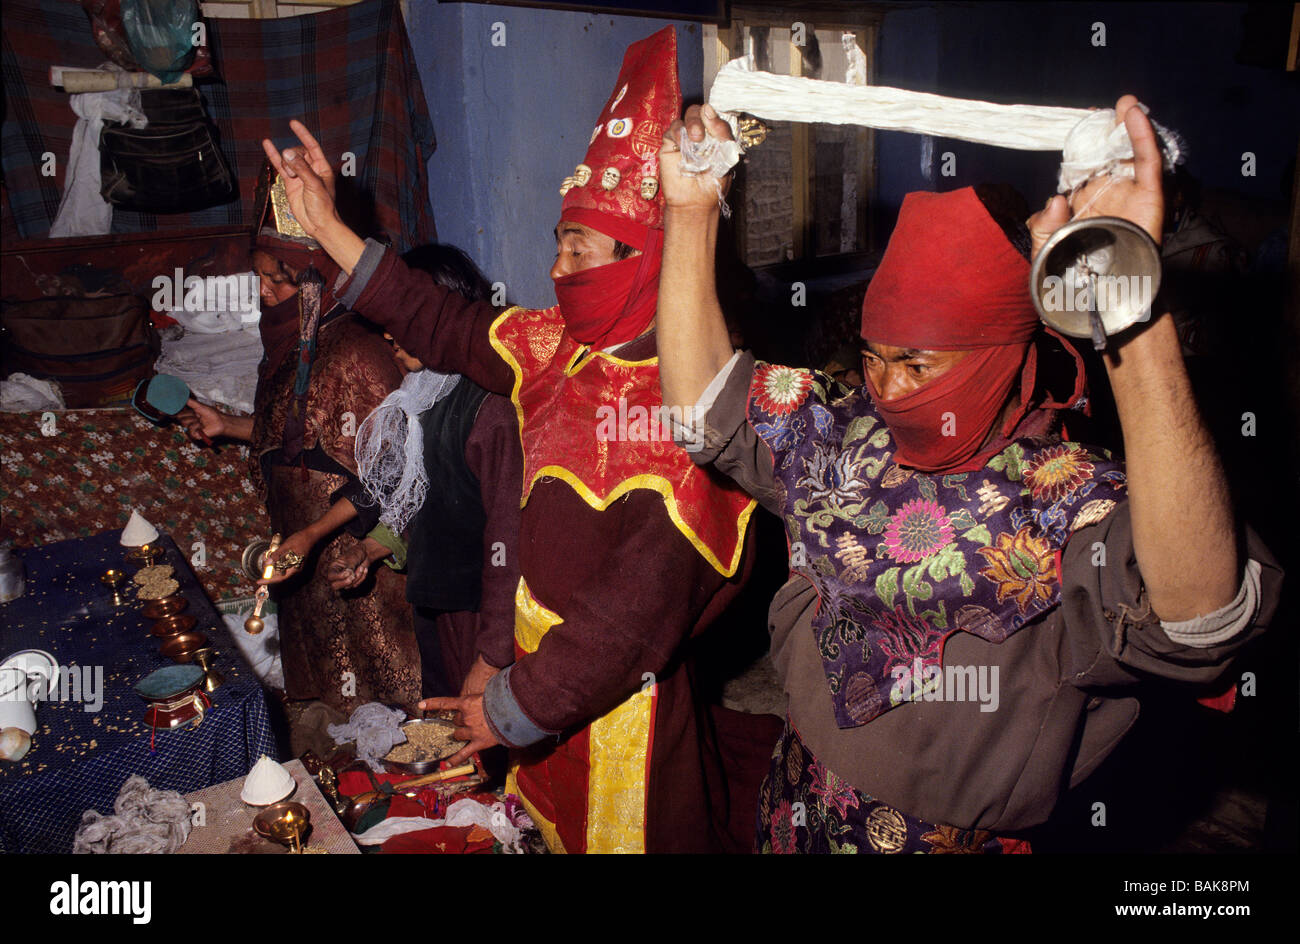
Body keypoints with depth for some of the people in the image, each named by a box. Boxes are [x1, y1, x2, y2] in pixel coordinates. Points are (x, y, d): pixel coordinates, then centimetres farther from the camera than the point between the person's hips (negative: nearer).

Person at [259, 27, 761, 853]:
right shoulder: (563, 352, -3)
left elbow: (638, 614, -27)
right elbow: (446, 328, 11)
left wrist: (515, 708, -16)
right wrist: (327, 226, 12)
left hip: (621, 715, -7)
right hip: (544, 673, 7)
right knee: (551, 831, 26)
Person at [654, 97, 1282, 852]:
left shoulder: (1073, 509, -26)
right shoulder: (846, 438, -8)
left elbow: (1202, 609, -46)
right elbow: (705, 390, -5)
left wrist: (1135, 315, -56)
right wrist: (692, 210, -15)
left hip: (958, 839, -4)